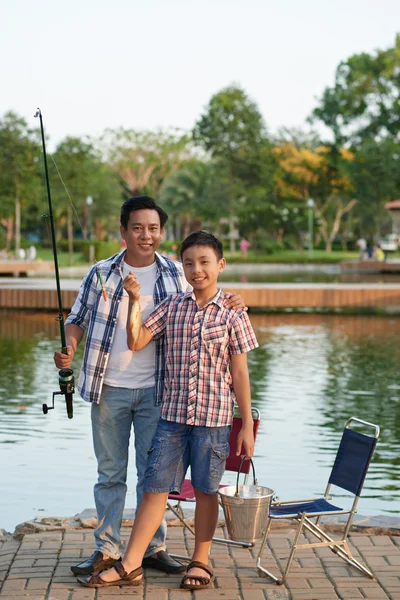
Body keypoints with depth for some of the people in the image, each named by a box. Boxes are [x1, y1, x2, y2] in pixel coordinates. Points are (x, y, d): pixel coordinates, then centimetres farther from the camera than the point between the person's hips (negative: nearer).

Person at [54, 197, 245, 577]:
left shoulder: (176, 275, 2)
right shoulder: (101, 274, 1)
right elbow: (77, 320, 8)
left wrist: (227, 305, -8)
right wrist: (68, 349, -12)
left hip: (155, 389, 0)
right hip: (109, 388, 0)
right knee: (110, 472, 8)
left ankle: (153, 548, 19)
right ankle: (106, 549, 18)